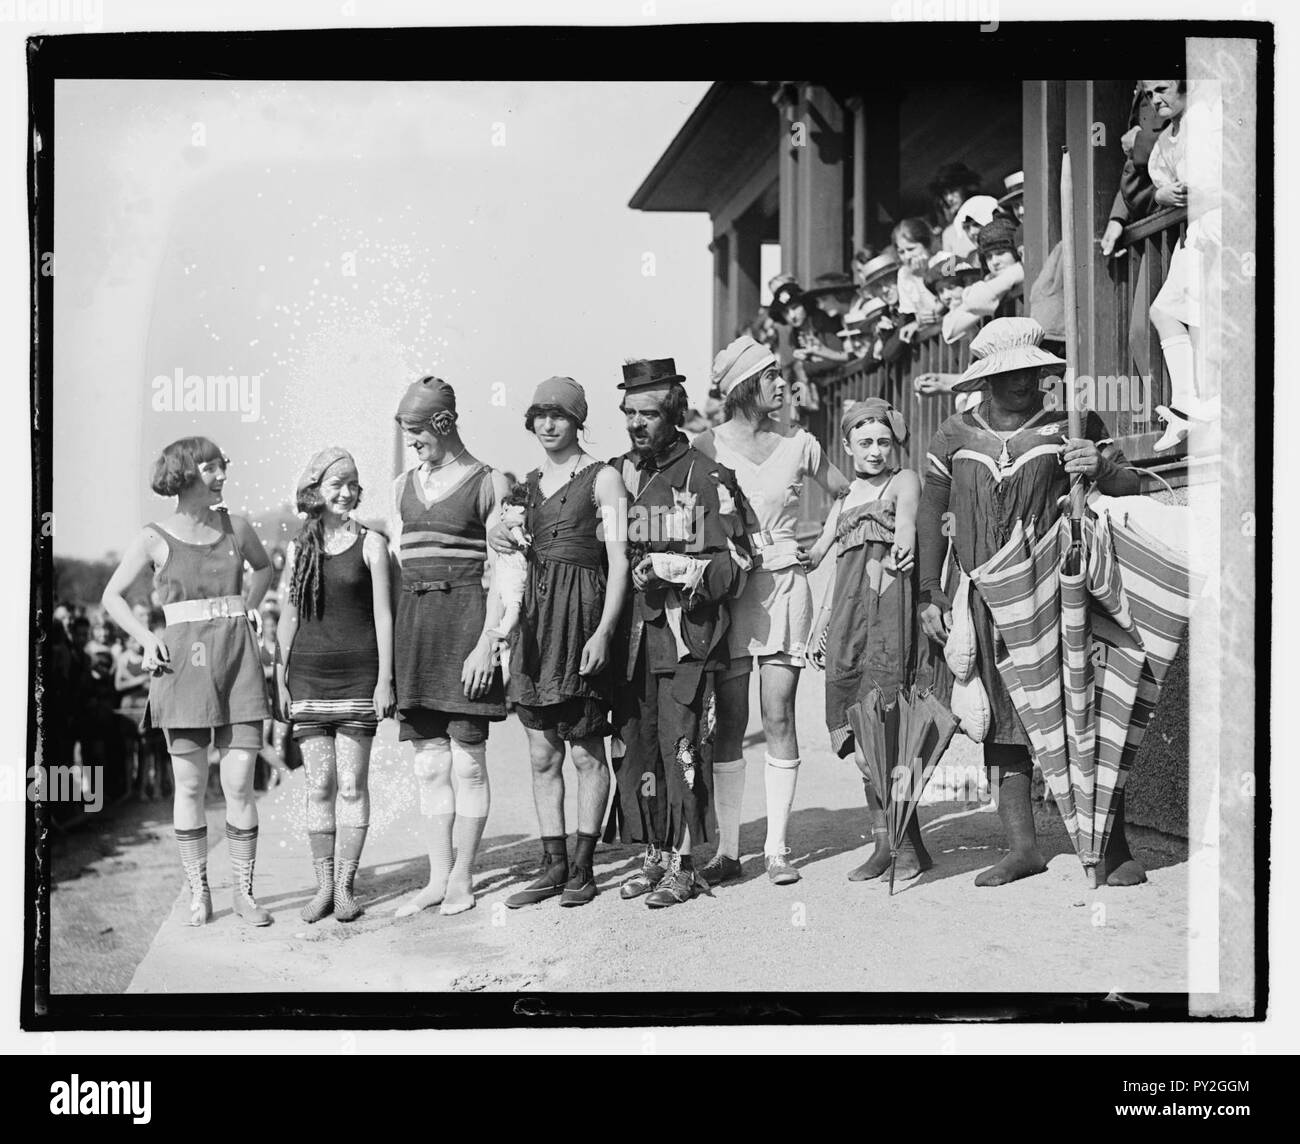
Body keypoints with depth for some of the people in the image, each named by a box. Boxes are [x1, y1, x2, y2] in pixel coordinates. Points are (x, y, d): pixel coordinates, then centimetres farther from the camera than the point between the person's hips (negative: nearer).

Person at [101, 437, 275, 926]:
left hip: (239, 662, 2)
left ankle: (244, 892, 6)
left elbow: (263, 566, 28)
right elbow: (112, 596, 10)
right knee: (190, 785, 4)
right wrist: (146, 639, -2)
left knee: (239, 783, -2)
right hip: (183, 663, -1)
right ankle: (198, 891, 16)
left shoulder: (235, 526, 8)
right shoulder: (155, 537, 1)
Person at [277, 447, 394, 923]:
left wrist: (385, 679, -6)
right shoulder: (298, 548, 9)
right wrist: (280, 681, 9)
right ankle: (323, 887, 11)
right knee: (319, 785, 4)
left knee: (352, 784, -1)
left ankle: (346, 886, 6)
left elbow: (382, 614, 0)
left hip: (358, 671, -2)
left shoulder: (370, 543, 2)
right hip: (307, 673, 2)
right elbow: (288, 618, 13)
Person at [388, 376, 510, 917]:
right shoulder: (403, 486, 15)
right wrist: (389, 648, 9)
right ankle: (437, 879, 14)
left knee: (467, 760, -2)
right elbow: (392, 563, 16)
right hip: (413, 622, 6)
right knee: (429, 763, 7)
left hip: (466, 618, -5)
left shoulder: (488, 484, -2)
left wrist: (487, 642, -15)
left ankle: (461, 879, 7)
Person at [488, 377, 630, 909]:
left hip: (582, 612, -6)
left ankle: (583, 867, 7)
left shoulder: (603, 478, -2)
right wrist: (499, 540, 2)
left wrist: (603, 631, -18)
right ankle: (553, 865, 13)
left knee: (586, 751, -1)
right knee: (542, 754, 6)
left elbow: (618, 560, -9)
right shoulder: (529, 482, 17)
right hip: (534, 615, 6)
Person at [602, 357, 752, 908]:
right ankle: (653, 856, 18)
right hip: (629, 635, 5)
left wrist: (674, 569, -17)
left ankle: (682, 865, 2)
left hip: (684, 634, -5)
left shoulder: (708, 478, -2)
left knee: (679, 745, -6)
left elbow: (733, 566, -5)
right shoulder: (616, 474, 14)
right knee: (634, 746, 7)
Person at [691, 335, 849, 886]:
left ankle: (776, 848, 5)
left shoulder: (799, 444, 6)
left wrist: (820, 550, 10)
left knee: (778, 719, -2)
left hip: (784, 585, 1)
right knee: (730, 723, 1)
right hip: (726, 588, -1)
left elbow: (848, 496, 18)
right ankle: (727, 849, 7)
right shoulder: (708, 447, 1)